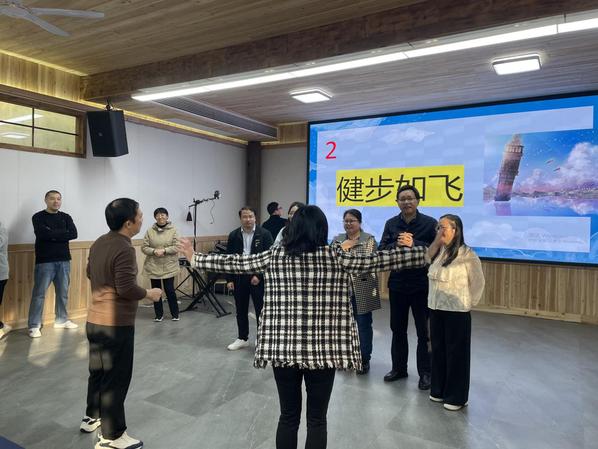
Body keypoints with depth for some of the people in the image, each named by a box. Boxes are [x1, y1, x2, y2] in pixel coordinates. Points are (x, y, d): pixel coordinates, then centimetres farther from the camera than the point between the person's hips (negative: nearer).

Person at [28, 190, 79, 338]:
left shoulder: (66, 217, 10)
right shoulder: (38, 217, -1)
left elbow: (73, 234, -6)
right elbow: (43, 234, -19)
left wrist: (52, 234, -11)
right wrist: (62, 234, -9)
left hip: (64, 261, 4)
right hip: (44, 261, -4)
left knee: (63, 293, 12)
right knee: (39, 294, -2)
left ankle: (61, 320, 25)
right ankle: (34, 326, 6)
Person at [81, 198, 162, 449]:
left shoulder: (99, 243, 7)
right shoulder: (124, 248, -23)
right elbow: (127, 289, -26)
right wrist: (149, 293, -11)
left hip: (95, 320, 9)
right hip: (115, 324, -9)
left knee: (98, 371, 23)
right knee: (116, 378, 2)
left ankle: (92, 417, 39)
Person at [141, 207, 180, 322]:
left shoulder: (173, 230, -2)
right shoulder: (149, 231, 1)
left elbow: (177, 247, -7)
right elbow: (144, 247, 0)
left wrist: (164, 250, -18)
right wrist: (154, 251, -17)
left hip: (169, 267, -2)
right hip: (153, 266, 2)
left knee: (170, 290, 1)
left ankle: (175, 314, 18)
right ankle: (159, 314, 24)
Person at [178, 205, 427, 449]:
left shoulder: (275, 255, -1)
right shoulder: (336, 256, -5)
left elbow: (234, 263, 5)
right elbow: (378, 260, -1)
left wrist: (195, 257, 19)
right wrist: (426, 253, 10)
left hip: (282, 347, 2)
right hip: (323, 350, -1)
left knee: (288, 416, 15)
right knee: (317, 419, 12)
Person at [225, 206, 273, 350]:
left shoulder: (264, 234, -7)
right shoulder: (233, 235, 3)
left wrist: (259, 276, -15)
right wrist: (229, 279, 0)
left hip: (258, 278, -3)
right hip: (239, 278, 3)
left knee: (261, 311, 3)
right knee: (241, 311, 13)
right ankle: (242, 339, 28)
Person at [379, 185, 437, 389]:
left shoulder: (430, 223, -6)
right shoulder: (391, 224, 5)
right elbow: (381, 250, -2)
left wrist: (414, 244, -24)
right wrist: (396, 244, -20)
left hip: (422, 285, -4)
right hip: (397, 284, 4)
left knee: (424, 331, 6)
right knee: (398, 329, 15)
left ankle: (425, 372, 21)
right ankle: (399, 368, 31)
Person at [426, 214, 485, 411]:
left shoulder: (467, 254, -15)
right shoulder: (439, 251, 3)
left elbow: (478, 282, -5)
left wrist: (468, 303, 1)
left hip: (456, 312, -6)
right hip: (436, 309, 7)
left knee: (456, 353, 6)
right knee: (438, 351, 16)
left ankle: (456, 397, 20)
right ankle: (439, 390, 31)